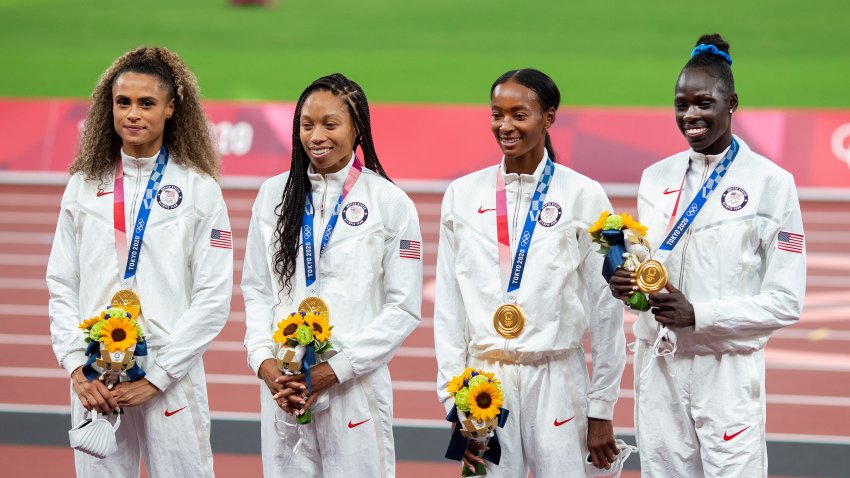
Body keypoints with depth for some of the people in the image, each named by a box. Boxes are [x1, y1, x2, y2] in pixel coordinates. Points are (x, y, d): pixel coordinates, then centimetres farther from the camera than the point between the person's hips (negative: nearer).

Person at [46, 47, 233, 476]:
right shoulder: (84, 186, 8)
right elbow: (61, 286, 9)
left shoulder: (199, 189, 0)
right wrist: (77, 367, -4)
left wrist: (157, 376, -10)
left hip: (170, 377, -2)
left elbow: (214, 297, -4)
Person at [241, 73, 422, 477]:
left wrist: (337, 369, -10)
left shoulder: (389, 202, -2)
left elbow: (405, 307, -3)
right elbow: (256, 289, 11)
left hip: (356, 386, -3)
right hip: (281, 385, 3)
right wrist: (262, 360, -4)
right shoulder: (274, 194, 9)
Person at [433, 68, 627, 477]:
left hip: (557, 380, -2)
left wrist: (602, 411, 1)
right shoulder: (463, 195, 6)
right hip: (485, 380, 2)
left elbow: (605, 308, 2)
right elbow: (448, 306, 8)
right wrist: (453, 400, 3)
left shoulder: (583, 195, 0)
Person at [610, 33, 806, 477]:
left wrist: (699, 314, -17)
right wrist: (626, 285, -7)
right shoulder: (656, 178, 9)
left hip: (727, 369, -4)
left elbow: (786, 302, -7)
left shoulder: (771, 182, -6)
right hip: (658, 363, 4)